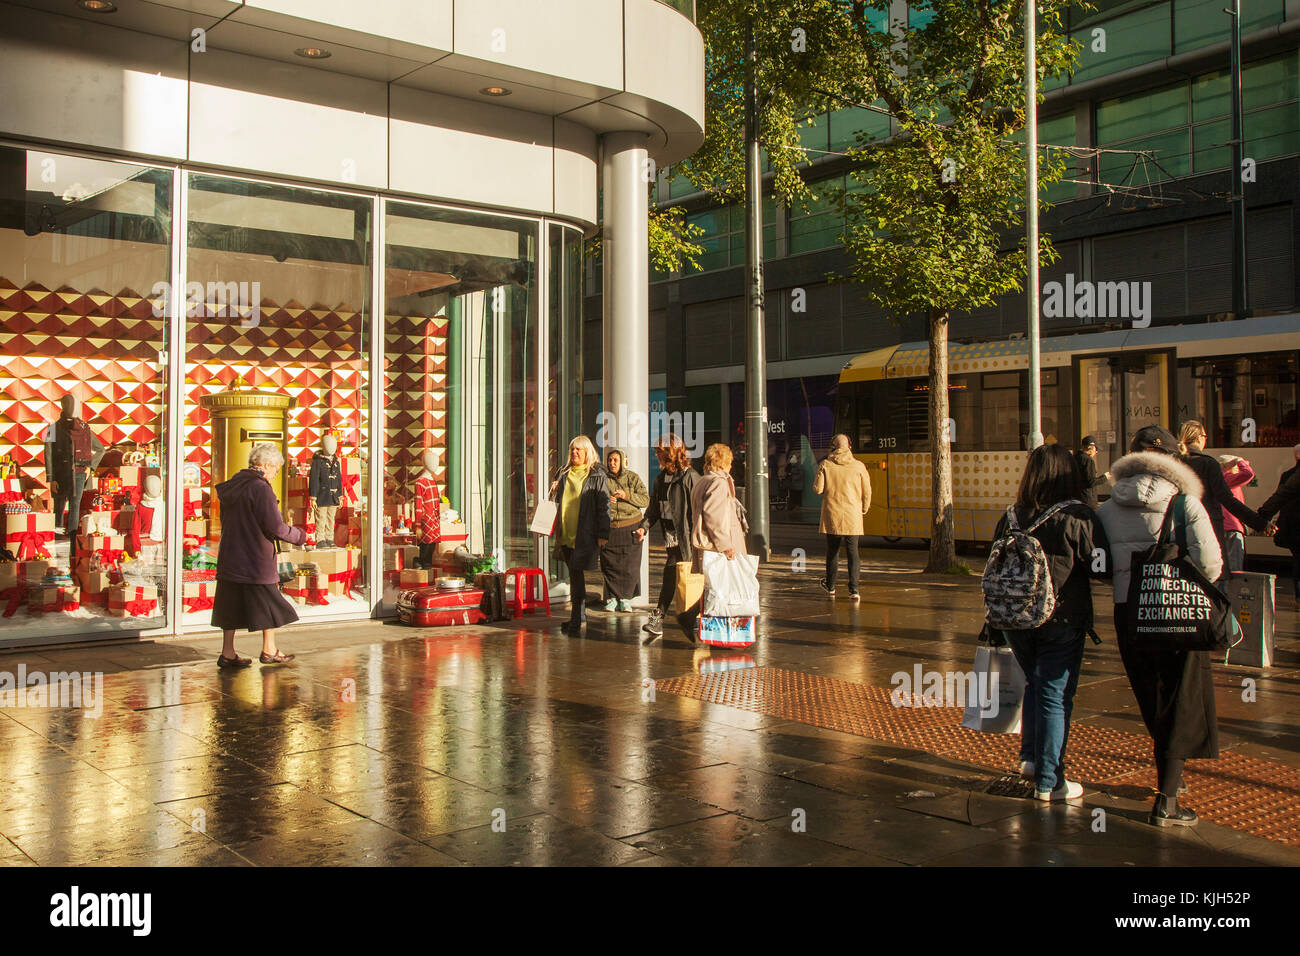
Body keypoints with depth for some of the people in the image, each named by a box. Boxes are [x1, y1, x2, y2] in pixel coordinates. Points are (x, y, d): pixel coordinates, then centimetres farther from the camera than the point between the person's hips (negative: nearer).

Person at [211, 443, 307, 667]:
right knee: (268, 602, 8)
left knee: (232, 604, 11)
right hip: (256, 559, -7)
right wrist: (299, 535, -2)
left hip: (229, 556, 7)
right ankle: (269, 650, 17)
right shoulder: (261, 488, -17)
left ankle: (227, 653, 13)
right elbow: (275, 527, -19)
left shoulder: (231, 486, 9)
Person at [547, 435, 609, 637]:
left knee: (576, 574, -10)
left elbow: (604, 505, -6)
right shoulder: (564, 473, 14)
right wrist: (554, 491, 2)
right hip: (565, 534, 6)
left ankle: (575, 621, -6)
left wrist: (603, 534, -11)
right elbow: (556, 501, 26)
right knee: (575, 575, 13)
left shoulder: (598, 476, -3)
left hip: (585, 535, -6)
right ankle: (580, 616, 24)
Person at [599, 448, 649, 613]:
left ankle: (626, 598, 11)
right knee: (609, 564, 0)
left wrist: (626, 495, -15)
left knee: (629, 565, -2)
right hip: (608, 527, 1)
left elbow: (646, 500, -2)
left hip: (630, 527, -1)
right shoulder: (604, 478, 4)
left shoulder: (633, 478, 3)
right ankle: (612, 598, 12)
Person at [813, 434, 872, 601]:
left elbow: (817, 489, -6)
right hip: (853, 515, 0)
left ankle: (830, 586, 28)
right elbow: (867, 491, 3)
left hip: (832, 514, 0)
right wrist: (864, 509, 19)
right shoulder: (858, 466, -3)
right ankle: (854, 589, -8)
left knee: (833, 551, 14)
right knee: (852, 552, 1)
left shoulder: (825, 465, -5)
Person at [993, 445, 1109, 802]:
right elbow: (1100, 569, -13)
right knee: (1055, 696, 3)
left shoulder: (1011, 517, 0)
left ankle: (1030, 757, 24)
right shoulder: (1079, 518, -13)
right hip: (1062, 621, -4)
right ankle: (1049, 782, 8)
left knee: (1034, 685, 24)